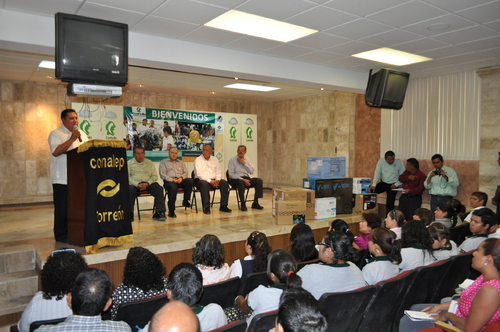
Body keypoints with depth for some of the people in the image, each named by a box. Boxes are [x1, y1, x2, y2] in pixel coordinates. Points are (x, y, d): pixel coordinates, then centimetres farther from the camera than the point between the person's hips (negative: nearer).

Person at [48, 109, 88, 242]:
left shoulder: (82, 134, 17)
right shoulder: (56, 134, -4)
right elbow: (56, 152, -19)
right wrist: (72, 139, -19)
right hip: (62, 179, -6)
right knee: (63, 209, 0)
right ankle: (61, 235, 11)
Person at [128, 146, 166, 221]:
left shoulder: (150, 163, 18)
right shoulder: (129, 163, 12)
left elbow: (155, 176, 10)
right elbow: (128, 177, 1)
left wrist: (147, 183, -10)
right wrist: (137, 184, -16)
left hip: (148, 183, 2)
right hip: (135, 183, -1)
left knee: (159, 189, -26)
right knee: (130, 190, -35)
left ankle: (159, 213, -26)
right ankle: (129, 214, -32)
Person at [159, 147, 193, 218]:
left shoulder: (181, 163, 29)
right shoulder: (164, 162, 16)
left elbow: (185, 173, 16)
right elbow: (162, 174, 2)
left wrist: (181, 178, -8)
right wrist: (172, 179, -15)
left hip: (181, 180, 4)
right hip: (169, 181, -3)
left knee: (190, 180, -29)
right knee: (173, 187, -39)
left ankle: (186, 200, -17)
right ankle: (171, 211, -32)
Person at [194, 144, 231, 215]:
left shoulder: (215, 159, 14)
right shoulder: (198, 160, -2)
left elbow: (218, 172, 10)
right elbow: (199, 174, -13)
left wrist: (217, 180, -12)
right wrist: (210, 181, -23)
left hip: (213, 180, 5)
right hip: (201, 180, -4)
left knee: (225, 183, -20)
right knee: (204, 184, -38)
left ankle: (223, 206, -15)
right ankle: (206, 208, -32)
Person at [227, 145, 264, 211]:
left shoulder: (248, 160, 13)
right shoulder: (232, 160, -1)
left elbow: (252, 172, 2)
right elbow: (231, 174, -11)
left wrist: (244, 163, -9)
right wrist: (243, 179, -20)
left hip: (246, 178, 5)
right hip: (235, 179, -5)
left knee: (259, 180, -20)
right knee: (241, 182, -39)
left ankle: (255, 203, -17)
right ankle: (242, 204, -30)